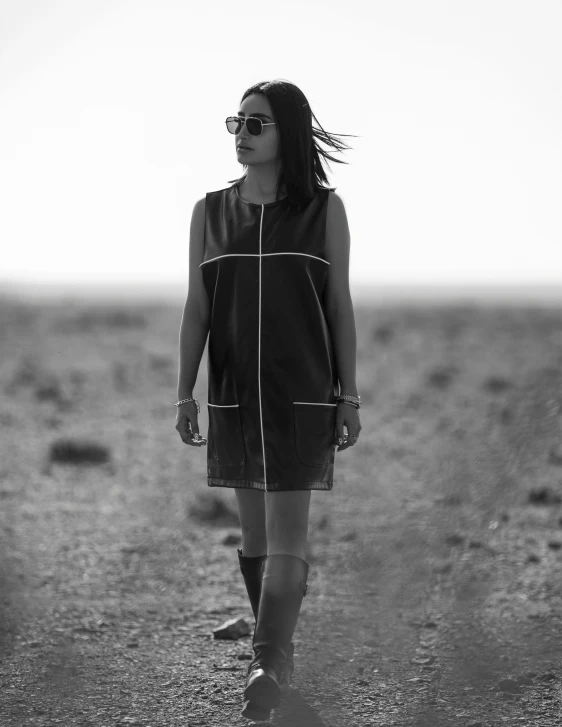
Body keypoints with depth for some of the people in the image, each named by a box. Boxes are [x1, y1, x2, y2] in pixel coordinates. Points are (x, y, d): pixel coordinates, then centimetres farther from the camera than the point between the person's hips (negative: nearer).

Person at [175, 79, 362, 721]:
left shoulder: (323, 208, 1)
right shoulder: (211, 211, 7)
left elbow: (340, 305, 3)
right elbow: (196, 308, 8)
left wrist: (349, 395, 2)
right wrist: (184, 393, 3)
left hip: (302, 391, -3)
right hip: (233, 392, 3)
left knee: (286, 530, -11)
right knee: (253, 529, 10)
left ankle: (268, 663, -17)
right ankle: (279, 650, 23)